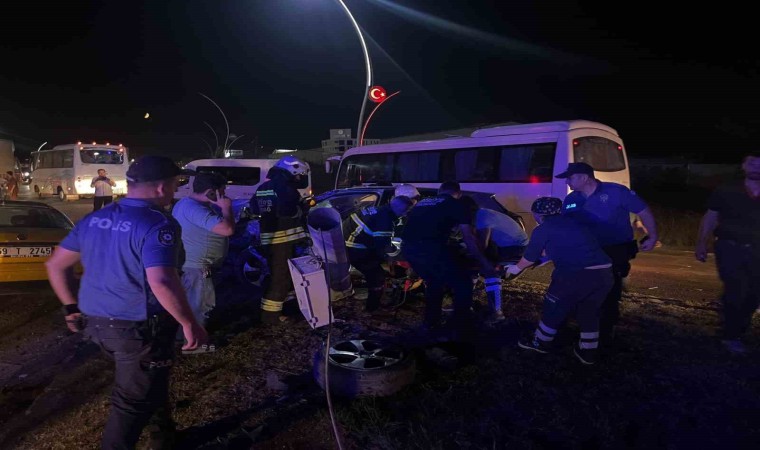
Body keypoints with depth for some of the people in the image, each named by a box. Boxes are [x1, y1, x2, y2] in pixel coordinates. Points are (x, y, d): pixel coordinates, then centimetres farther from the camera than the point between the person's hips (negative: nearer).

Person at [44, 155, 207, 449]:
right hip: (138, 327, -8)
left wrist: (72, 307, 21)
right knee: (132, 402, 8)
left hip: (95, 322, 9)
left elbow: (55, 265, 11)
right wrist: (189, 323, -23)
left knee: (153, 377, 28)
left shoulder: (94, 219, 5)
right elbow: (161, 282, -33)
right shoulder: (157, 224, -21)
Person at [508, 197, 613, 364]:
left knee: (554, 309, 16)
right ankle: (588, 352, 33)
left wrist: (516, 268, 38)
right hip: (605, 272, 6)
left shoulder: (542, 230, 6)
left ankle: (540, 343, 33)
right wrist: (546, 258, 54)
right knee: (588, 312, 24)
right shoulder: (573, 222, 24)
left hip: (576, 274, -6)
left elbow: (530, 258, 18)